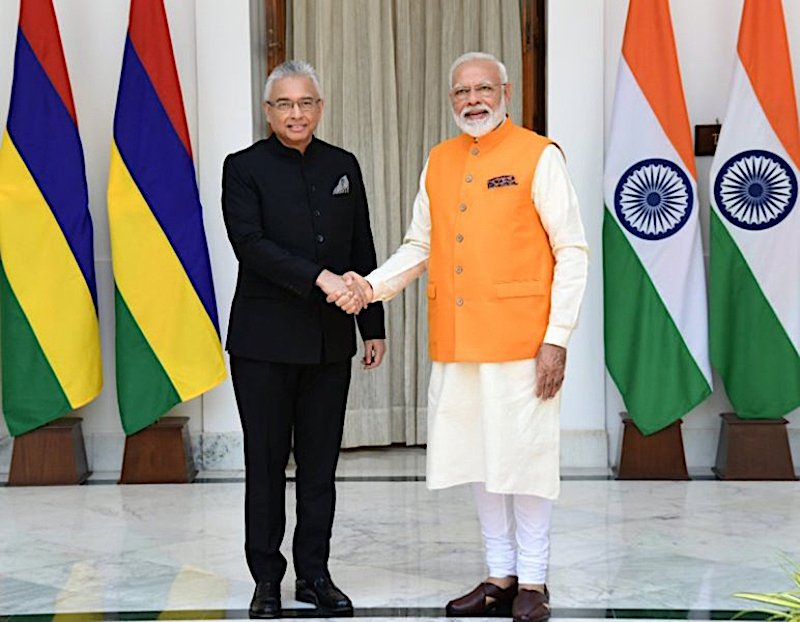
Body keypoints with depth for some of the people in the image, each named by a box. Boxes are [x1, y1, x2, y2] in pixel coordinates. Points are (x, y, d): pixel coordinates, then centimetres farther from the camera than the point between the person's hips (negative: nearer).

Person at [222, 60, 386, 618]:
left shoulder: (344, 166, 11)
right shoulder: (244, 168, -1)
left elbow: (363, 253, 13)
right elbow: (251, 244, -15)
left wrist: (374, 326, 10)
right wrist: (319, 277, -24)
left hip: (331, 340, 3)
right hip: (265, 341, -3)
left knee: (321, 462, 7)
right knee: (266, 462, 2)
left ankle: (314, 574, 18)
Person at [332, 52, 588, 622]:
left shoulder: (538, 157, -4)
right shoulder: (439, 162, 13)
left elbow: (572, 252, -6)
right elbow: (419, 246, 18)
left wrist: (557, 339, -12)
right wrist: (373, 286, 0)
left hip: (519, 338, -5)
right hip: (455, 340, 6)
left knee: (522, 456, 0)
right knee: (478, 456, 12)